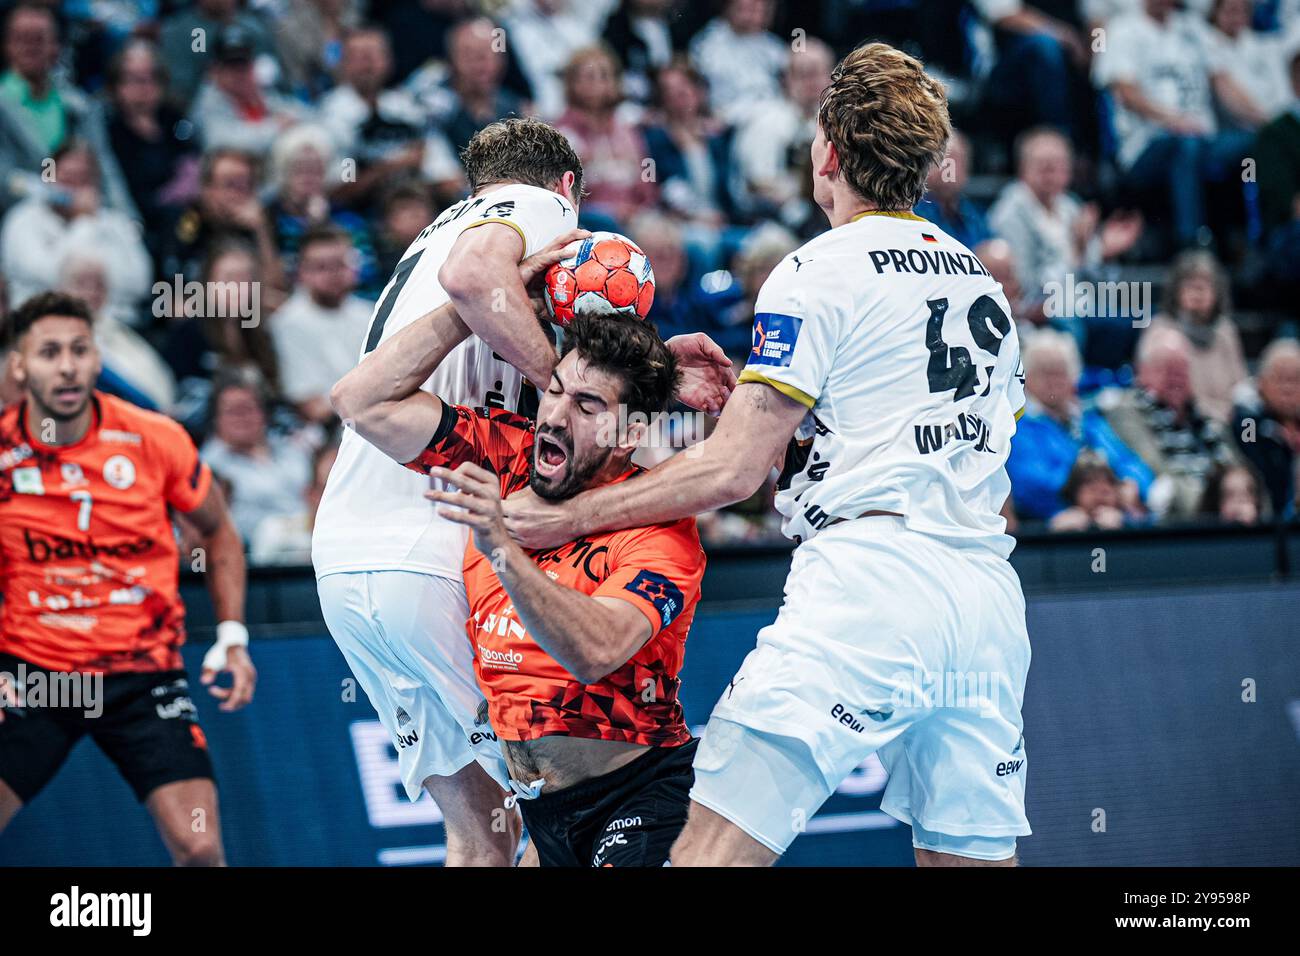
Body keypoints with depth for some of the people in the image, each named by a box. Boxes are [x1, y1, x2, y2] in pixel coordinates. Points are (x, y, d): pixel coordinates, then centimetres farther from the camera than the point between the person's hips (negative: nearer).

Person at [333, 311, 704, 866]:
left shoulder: (661, 531, -15)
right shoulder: (503, 457, 1)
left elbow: (595, 652, -31)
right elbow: (362, 401, -3)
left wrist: (500, 549, -42)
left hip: (641, 794, -6)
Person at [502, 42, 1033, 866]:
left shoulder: (817, 275, -2)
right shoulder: (981, 280, 20)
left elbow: (733, 471, -6)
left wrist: (570, 517, 2)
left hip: (868, 582, -7)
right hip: (990, 598, 7)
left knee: (714, 846, -13)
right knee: (971, 855, 10)